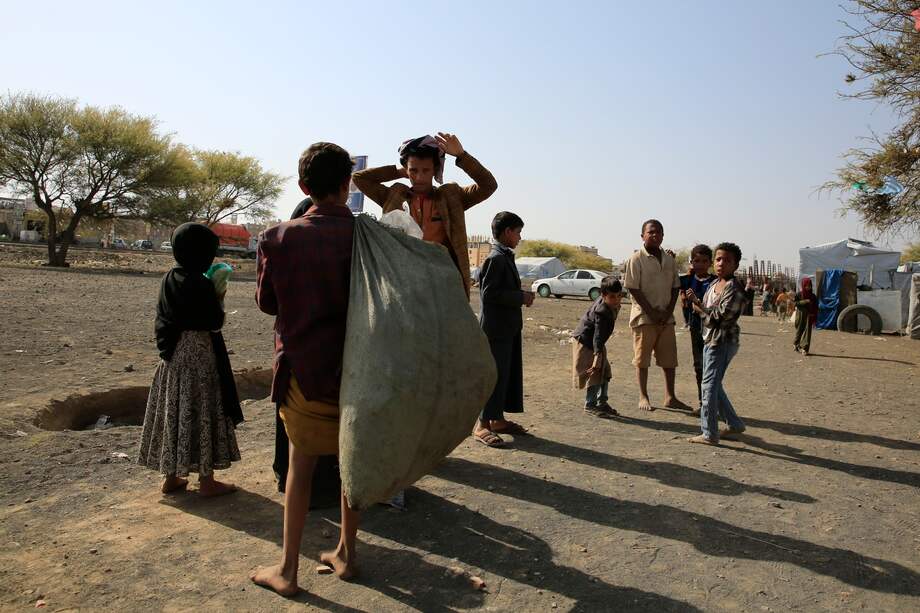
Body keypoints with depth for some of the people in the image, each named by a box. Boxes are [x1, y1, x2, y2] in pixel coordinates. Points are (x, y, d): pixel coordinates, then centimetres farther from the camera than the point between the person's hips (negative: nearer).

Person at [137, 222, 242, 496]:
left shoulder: (169, 279, 4)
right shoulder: (202, 284, -18)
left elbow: (163, 318, 10)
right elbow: (215, 324, -15)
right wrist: (220, 298, -2)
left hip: (173, 355, 7)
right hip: (200, 354, -7)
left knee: (174, 411, 13)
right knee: (202, 412, 2)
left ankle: (171, 476, 24)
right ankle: (206, 480, 10)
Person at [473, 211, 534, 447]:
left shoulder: (505, 257, 16)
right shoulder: (496, 258, -15)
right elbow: (489, 293, -21)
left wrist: (522, 295, 9)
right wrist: (521, 298, -16)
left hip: (508, 327, 10)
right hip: (496, 328, -10)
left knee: (509, 373, 14)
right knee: (494, 375, -6)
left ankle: (498, 419, 24)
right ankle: (483, 425, 2)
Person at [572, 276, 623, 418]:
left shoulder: (612, 305, -4)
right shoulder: (601, 312, -32)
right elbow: (598, 336, -39)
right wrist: (598, 356, -46)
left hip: (596, 342, 10)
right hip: (585, 342, -10)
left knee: (606, 372, 11)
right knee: (595, 373, -9)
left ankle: (602, 402, 21)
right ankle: (590, 406, 3)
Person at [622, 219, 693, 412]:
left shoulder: (669, 259, 9)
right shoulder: (636, 259, -7)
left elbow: (675, 287, 11)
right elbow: (633, 288, -11)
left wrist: (668, 311, -3)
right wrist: (651, 312, -14)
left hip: (666, 317, 5)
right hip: (644, 316, -5)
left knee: (669, 358, 8)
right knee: (642, 359, 3)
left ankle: (670, 397, 18)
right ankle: (643, 398, 12)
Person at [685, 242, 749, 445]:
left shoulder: (734, 289, -17)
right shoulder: (715, 284, 10)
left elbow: (715, 319, -21)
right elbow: (707, 310, 18)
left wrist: (698, 308, -9)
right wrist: (696, 301, 1)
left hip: (723, 342, -9)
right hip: (711, 340, 9)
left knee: (710, 385, -7)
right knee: (714, 385, 18)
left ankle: (710, 434, 0)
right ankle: (735, 424, 31)